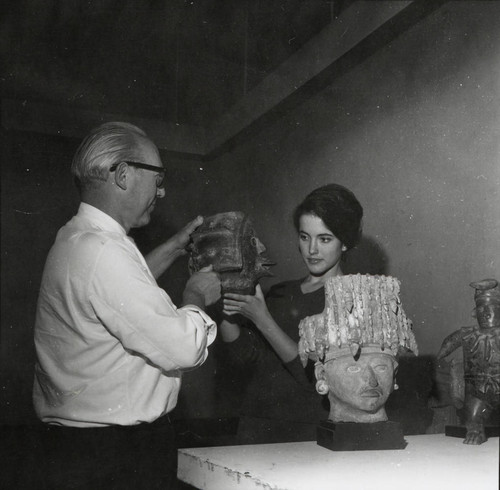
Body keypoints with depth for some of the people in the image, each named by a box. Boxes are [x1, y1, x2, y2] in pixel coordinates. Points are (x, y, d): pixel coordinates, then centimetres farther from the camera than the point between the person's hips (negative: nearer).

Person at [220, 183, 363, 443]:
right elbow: (245, 358, 4)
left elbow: (317, 375, -12)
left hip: (311, 432, -4)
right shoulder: (280, 293, 15)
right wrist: (224, 306, -8)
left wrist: (263, 321, -15)